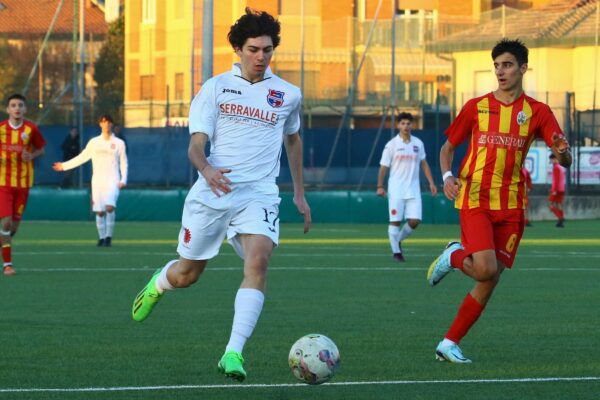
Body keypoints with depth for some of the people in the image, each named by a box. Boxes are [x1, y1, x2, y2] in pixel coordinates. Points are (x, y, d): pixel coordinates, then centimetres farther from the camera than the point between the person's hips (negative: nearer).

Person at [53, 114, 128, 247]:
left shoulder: (119, 143, 7)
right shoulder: (94, 142, 12)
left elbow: (123, 163, 7)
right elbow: (82, 157, 17)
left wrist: (123, 180, -6)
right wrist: (64, 165, 15)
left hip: (112, 181, -3)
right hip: (97, 181, 3)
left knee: (109, 206, -23)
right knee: (99, 211, -3)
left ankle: (109, 236, -13)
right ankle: (102, 237, 8)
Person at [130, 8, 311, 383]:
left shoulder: (288, 95, 9)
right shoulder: (215, 87, 2)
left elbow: (293, 139, 27)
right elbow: (196, 144, -4)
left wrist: (300, 193, 27)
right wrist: (207, 170, -27)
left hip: (259, 194, 0)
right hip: (210, 193, 0)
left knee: (258, 261, -25)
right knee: (186, 275, 9)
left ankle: (234, 353, -29)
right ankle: (158, 283, 48)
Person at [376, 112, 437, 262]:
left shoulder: (418, 143, 8)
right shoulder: (392, 145, -3)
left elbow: (424, 164, 17)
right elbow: (383, 167, -1)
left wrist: (431, 182, 10)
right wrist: (380, 186, -9)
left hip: (413, 190, 3)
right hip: (396, 190, -3)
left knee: (414, 221, -5)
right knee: (395, 221, -4)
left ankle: (398, 240, 21)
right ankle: (396, 251, 7)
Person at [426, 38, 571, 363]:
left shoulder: (537, 112, 5)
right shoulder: (476, 107, 4)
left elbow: (565, 160, 2)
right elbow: (448, 147, 13)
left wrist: (562, 152, -23)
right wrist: (447, 176, -7)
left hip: (510, 206, 2)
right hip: (475, 199, -2)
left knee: (489, 282, -1)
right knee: (486, 269, -22)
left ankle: (449, 344, 9)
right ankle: (455, 256, 12)